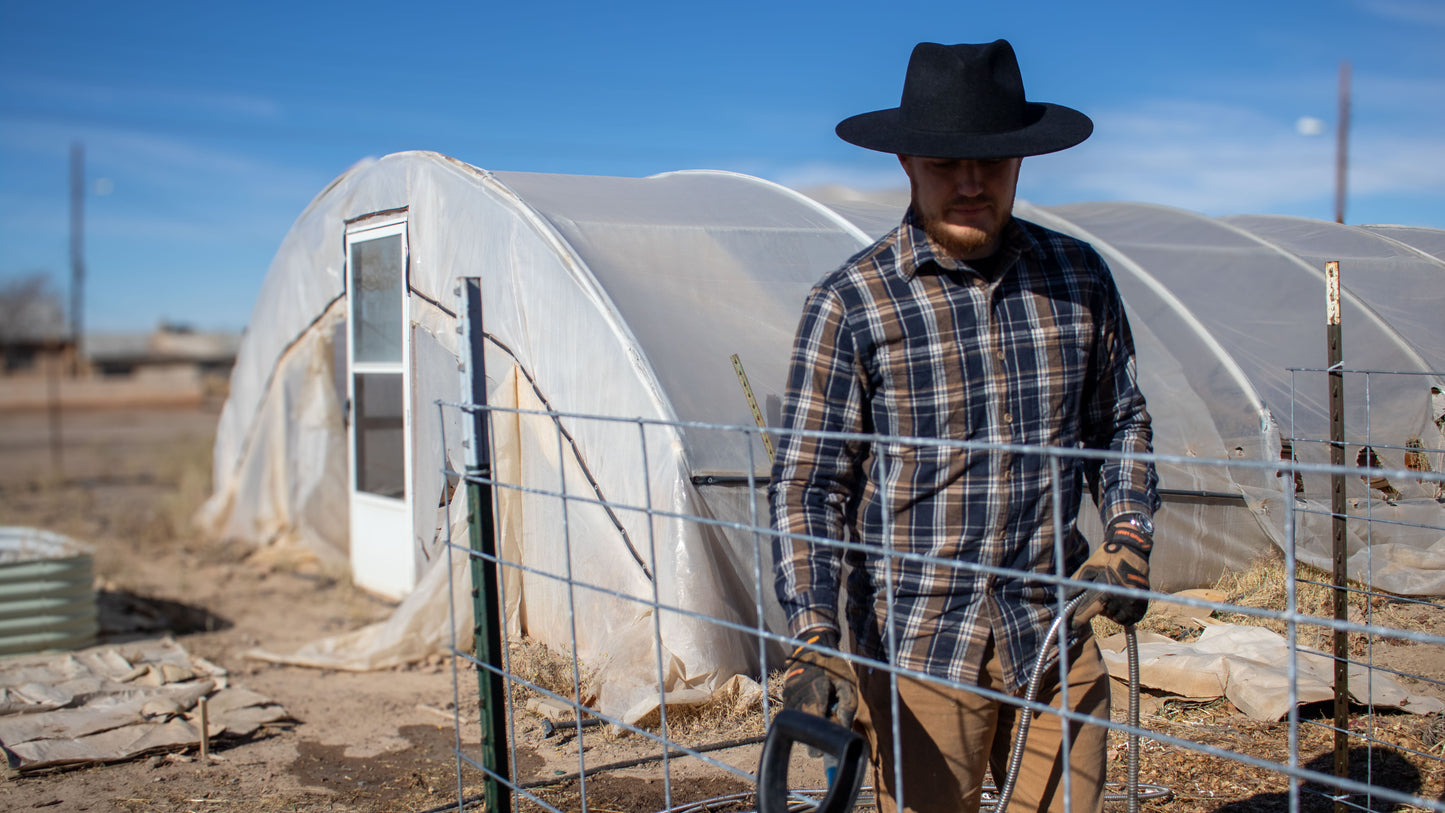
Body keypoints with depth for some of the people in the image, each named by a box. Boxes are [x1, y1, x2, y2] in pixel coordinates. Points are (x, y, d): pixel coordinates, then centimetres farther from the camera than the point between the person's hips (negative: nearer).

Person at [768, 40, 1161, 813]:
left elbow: (1120, 423, 17)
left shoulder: (1080, 277, 4)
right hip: (917, 648, -3)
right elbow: (806, 485, -9)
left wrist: (1128, 535, 1)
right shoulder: (850, 302, -8)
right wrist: (814, 644, -17)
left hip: (1056, 633, 3)